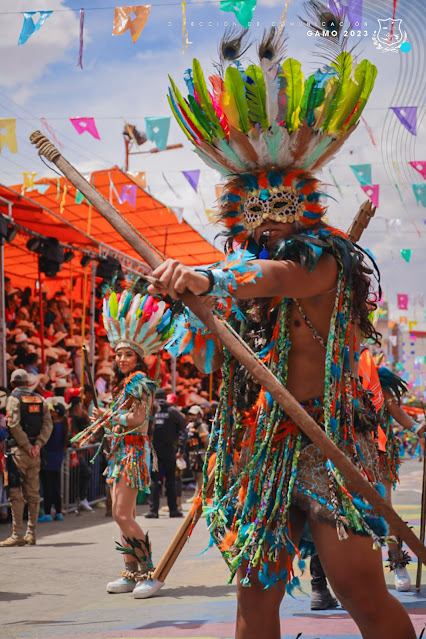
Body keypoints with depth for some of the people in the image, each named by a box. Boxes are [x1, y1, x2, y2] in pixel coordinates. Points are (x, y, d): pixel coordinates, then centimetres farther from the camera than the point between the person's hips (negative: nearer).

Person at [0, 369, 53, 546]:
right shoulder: (40, 399, 12)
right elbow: (48, 424, 3)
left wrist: (26, 446, -11)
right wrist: (37, 445, -4)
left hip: (19, 450, -5)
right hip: (34, 452, 6)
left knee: (16, 493, -4)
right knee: (33, 493, 10)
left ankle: (17, 535, -7)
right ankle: (31, 533, 12)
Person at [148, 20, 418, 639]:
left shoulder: (326, 252, -7)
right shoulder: (239, 268, 13)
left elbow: (285, 275, -32)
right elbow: (210, 361, 18)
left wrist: (210, 278, -47)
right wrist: (194, 307, 1)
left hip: (327, 441, -6)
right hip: (257, 446, 6)